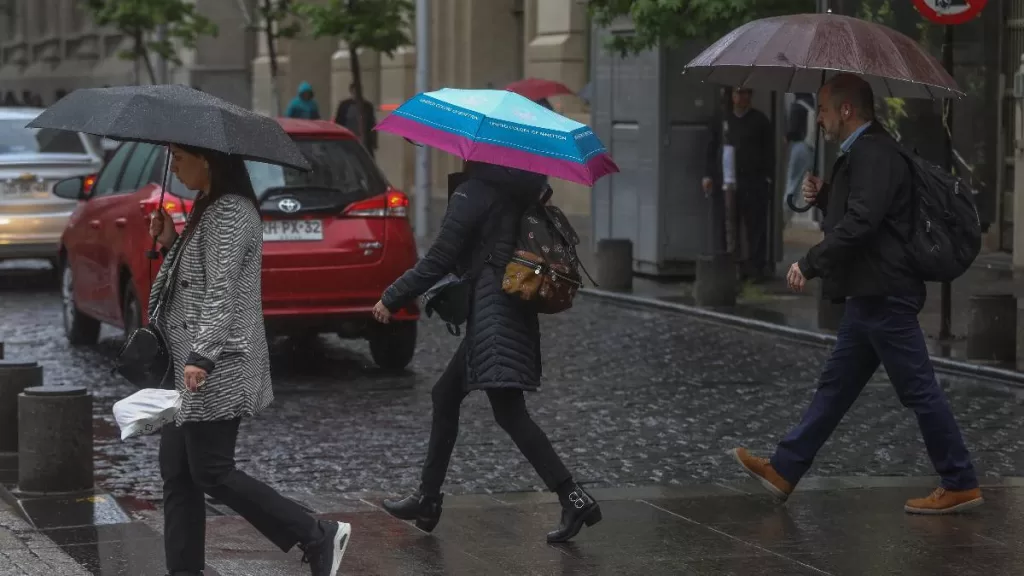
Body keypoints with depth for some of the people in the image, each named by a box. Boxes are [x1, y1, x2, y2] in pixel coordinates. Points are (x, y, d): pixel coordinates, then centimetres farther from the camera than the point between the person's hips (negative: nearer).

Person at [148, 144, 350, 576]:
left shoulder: (231, 213, -14)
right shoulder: (207, 208, 16)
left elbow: (222, 291, -22)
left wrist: (201, 355, -28)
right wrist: (169, 243, 9)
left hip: (215, 370, -10)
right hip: (187, 364, 10)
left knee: (211, 473, -7)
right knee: (177, 472, 8)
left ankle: (318, 539, -1)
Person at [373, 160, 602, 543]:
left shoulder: (474, 192, -12)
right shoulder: (512, 188, 11)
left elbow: (439, 260, -13)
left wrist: (392, 299, -5)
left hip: (492, 310, -9)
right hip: (510, 310, 9)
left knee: (510, 412, -10)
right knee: (445, 396, 16)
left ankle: (573, 499, -14)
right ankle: (427, 500, 22)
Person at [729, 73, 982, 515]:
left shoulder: (874, 154, -17)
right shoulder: (862, 153, 16)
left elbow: (860, 222, -27)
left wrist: (810, 264, -23)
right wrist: (823, 197, 9)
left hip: (882, 295, -11)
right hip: (870, 294, 11)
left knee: (919, 391, -4)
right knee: (835, 386, 13)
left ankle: (959, 485, 2)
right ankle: (783, 471, 19)